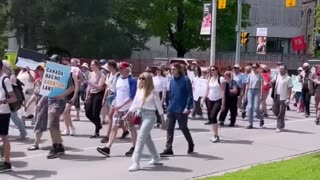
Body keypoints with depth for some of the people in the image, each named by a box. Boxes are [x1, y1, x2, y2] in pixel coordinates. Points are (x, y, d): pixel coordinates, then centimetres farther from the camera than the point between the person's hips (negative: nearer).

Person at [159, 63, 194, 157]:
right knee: (169, 129, 1)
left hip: (181, 110, -5)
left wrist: (188, 107, -18)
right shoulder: (172, 81, 9)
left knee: (183, 128, 9)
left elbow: (190, 95, -12)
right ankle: (168, 149, 3)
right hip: (171, 109, 5)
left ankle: (191, 144, 31)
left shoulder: (185, 80, -9)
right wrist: (169, 106, 15)